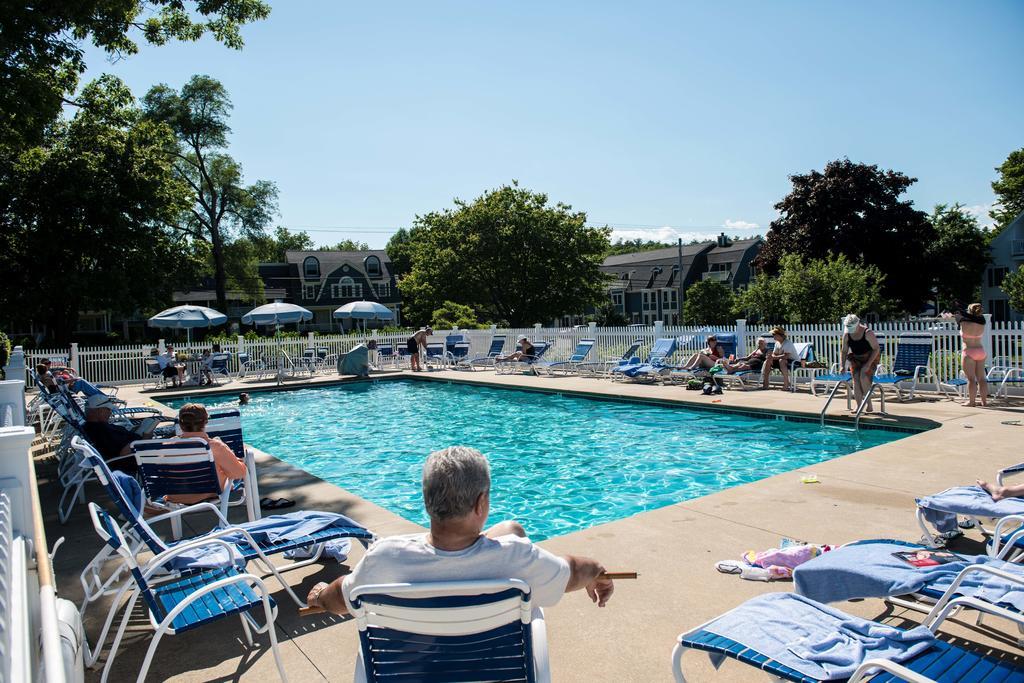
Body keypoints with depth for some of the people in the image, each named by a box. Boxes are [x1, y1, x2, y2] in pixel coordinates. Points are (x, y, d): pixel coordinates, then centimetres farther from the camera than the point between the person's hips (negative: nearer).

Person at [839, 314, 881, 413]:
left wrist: (868, 364, -22)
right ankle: (858, 406, -11)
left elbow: (876, 349, -17)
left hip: (870, 358, -4)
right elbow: (844, 351, 4)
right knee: (855, 378, -14)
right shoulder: (846, 334, -6)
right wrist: (843, 365, -4)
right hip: (855, 358, 4)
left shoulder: (868, 333, -20)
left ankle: (869, 404, -12)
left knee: (863, 376, -24)